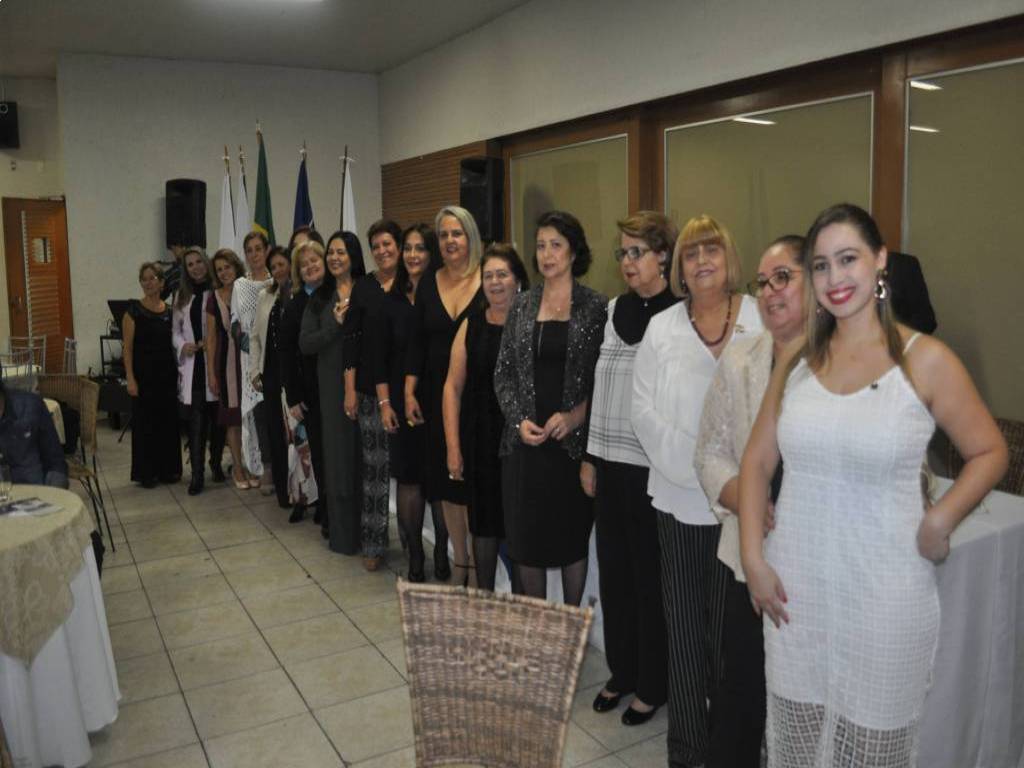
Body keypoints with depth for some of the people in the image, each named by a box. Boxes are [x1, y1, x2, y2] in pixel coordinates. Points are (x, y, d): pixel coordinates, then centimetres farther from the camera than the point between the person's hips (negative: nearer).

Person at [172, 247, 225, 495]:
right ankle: (197, 473, 0)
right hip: (191, 364, 3)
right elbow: (175, 329, 16)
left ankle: (216, 463, 27)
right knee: (195, 421, -2)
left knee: (216, 417, 8)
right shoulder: (181, 296, 14)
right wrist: (182, 345, -3)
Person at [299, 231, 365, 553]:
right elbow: (305, 344, 1)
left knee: (366, 456, 3)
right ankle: (342, 533, 19)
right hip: (332, 385, 2)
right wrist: (336, 324, -11)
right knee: (338, 456, 8)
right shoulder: (319, 298, 9)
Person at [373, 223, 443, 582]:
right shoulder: (391, 300, 4)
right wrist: (385, 403, -1)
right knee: (408, 479, 7)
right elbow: (379, 356, 5)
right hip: (402, 402, 2)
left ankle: (442, 552, 20)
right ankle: (415, 556, 20)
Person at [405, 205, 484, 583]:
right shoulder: (428, 284, 7)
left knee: (474, 481, -1)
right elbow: (418, 341, 8)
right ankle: (459, 563, 25)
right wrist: (409, 392, 2)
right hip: (436, 394, 4)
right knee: (445, 482, 10)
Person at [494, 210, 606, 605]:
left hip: (574, 442, -2)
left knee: (572, 537, 9)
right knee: (524, 538, 7)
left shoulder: (596, 306, -1)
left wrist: (575, 416, -15)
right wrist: (520, 419, -6)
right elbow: (503, 373, 8)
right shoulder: (522, 305, 8)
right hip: (525, 442, 3)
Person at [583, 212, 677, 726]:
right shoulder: (615, 309, 9)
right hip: (610, 462, 6)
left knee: (649, 577, 7)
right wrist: (589, 458, 12)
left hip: (651, 467, -6)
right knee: (613, 570, 15)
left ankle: (652, 686, 26)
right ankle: (621, 671, 34)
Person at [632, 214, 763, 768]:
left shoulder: (760, 320, -1)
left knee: (731, 619, 5)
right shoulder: (662, 329, 7)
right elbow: (644, 411, 1)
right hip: (679, 496, 2)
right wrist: (693, 461, -10)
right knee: (684, 621, 8)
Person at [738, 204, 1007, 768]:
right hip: (795, 586, 3)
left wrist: (940, 520, -15)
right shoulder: (798, 360, 4)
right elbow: (756, 462, 7)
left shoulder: (925, 360, -7)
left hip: (883, 591, -3)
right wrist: (753, 559, 0)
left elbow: (989, 452, 1)